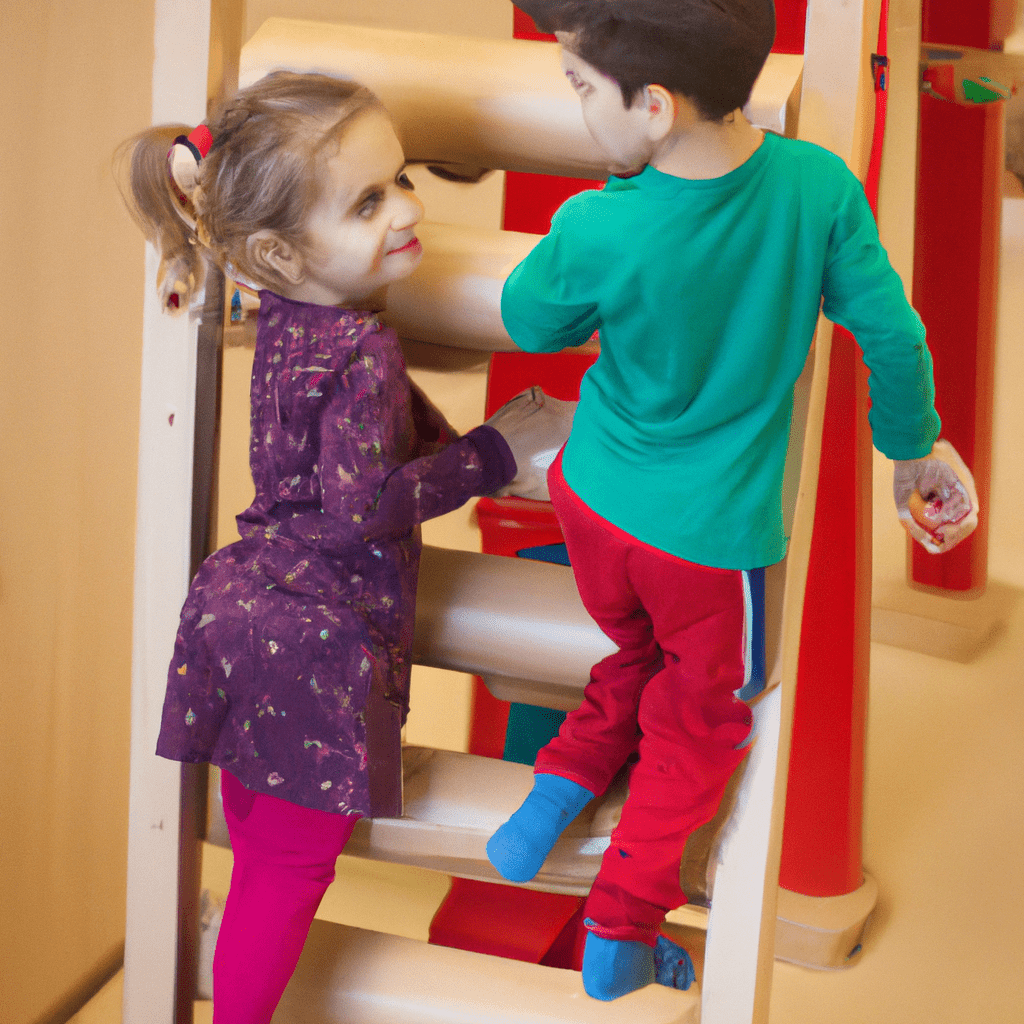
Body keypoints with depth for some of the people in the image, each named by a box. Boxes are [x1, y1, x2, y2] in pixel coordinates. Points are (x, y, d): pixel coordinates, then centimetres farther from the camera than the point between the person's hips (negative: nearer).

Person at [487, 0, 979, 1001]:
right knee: (697, 716, 20)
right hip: (711, 529, 0)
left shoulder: (595, 232, -25)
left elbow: (530, 324, -3)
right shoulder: (821, 186, -21)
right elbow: (892, 334, -8)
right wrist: (915, 447, 9)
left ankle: (563, 781, 18)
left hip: (595, 496, 1)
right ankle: (620, 932, 23)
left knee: (634, 661, 32)